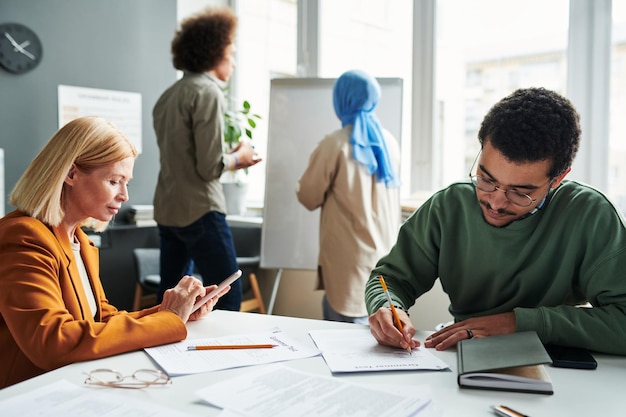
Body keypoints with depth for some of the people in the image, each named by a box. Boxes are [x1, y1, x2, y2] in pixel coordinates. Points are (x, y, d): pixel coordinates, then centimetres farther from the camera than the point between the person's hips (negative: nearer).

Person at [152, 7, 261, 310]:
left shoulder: (168, 95, 12)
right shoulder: (208, 92, -12)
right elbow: (209, 167, -18)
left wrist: (231, 157, 14)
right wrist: (239, 157, 1)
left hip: (167, 210, 9)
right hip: (199, 212, -8)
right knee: (227, 298, -1)